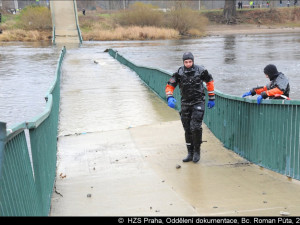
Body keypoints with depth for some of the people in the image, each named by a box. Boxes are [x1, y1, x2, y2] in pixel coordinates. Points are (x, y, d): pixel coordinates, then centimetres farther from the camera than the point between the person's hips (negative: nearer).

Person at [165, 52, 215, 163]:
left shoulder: (200, 70, -6)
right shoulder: (179, 73, -5)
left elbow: (209, 80, 9)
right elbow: (170, 85, 0)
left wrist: (211, 98, 11)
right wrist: (170, 98, -19)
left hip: (198, 102, -3)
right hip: (185, 103, 3)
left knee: (195, 127, -15)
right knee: (187, 129, 7)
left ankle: (197, 151, 4)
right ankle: (190, 153, 19)